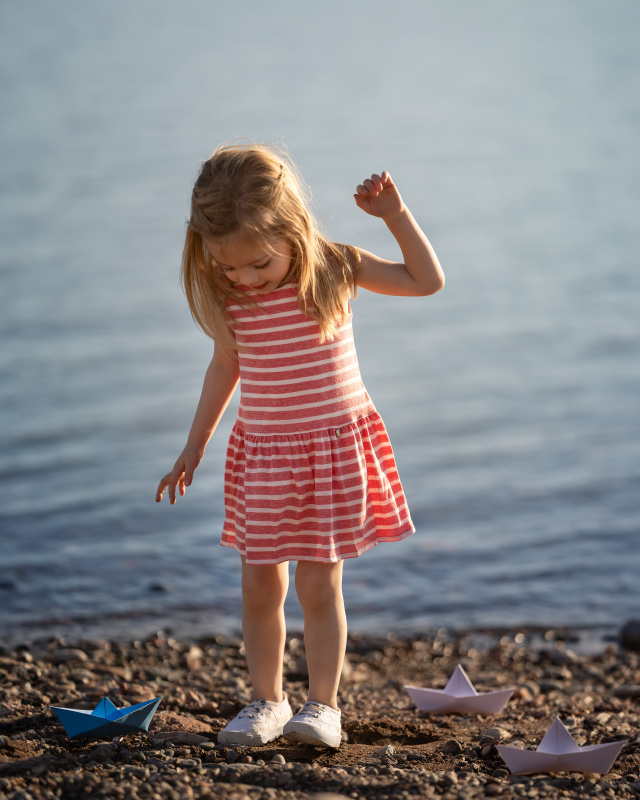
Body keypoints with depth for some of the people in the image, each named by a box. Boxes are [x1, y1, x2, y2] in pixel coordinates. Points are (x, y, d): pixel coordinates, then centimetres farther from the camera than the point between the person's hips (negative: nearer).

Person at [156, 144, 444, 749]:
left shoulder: (335, 269, -8)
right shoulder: (228, 298, -4)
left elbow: (428, 281, -2)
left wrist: (396, 216, -14)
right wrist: (194, 448, 16)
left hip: (336, 449, -2)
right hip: (262, 454, 2)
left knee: (319, 584, -1)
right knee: (259, 585, 4)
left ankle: (323, 704, 10)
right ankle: (267, 700, 19)